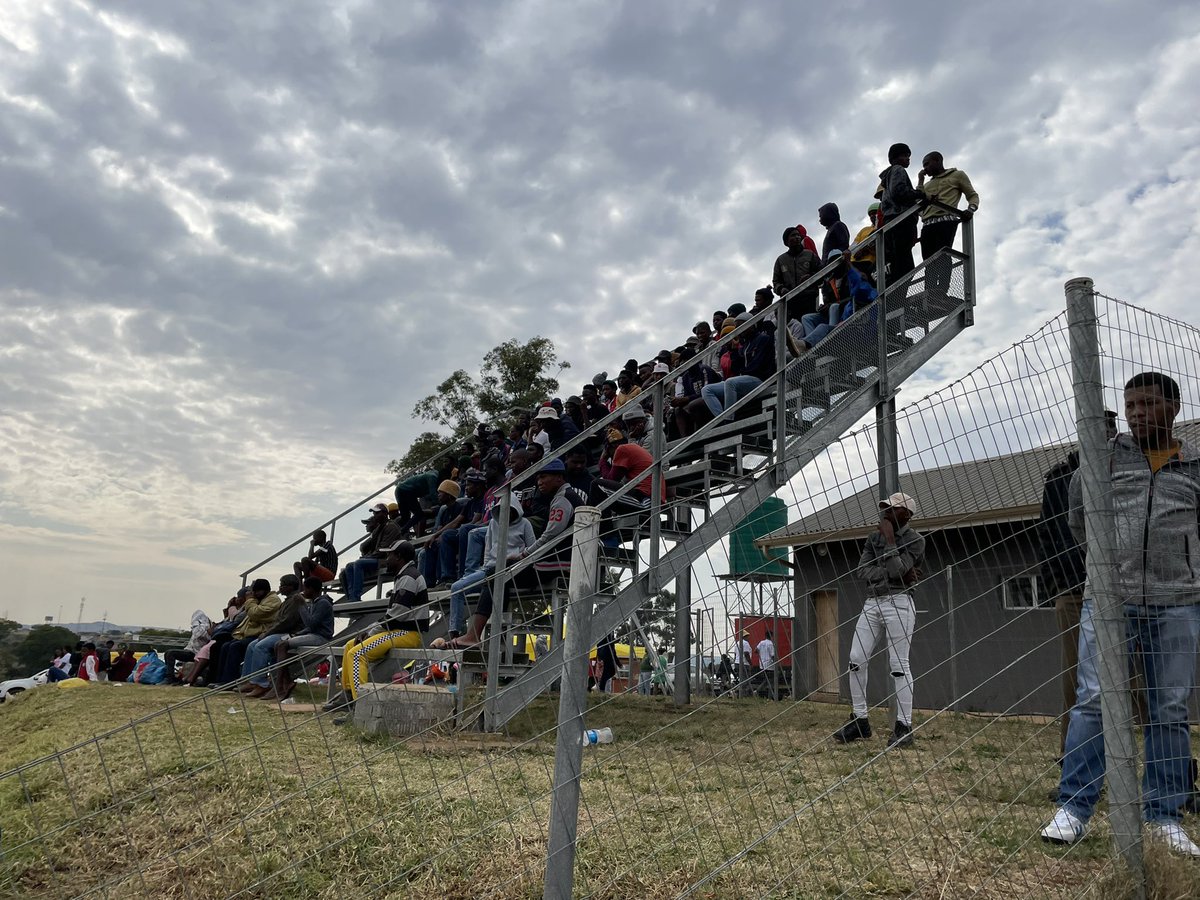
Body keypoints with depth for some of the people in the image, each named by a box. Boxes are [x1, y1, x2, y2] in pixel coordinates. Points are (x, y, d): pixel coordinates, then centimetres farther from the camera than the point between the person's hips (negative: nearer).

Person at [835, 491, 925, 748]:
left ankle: (904, 726, 3)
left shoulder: (915, 540, -2)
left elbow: (896, 569, -16)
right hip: (872, 603, 6)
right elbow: (863, 570, 1)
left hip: (898, 603, -6)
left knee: (899, 665, -5)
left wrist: (890, 536, -12)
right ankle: (860, 720, 11)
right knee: (856, 660, 2)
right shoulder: (874, 537, 13)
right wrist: (894, 574, -11)